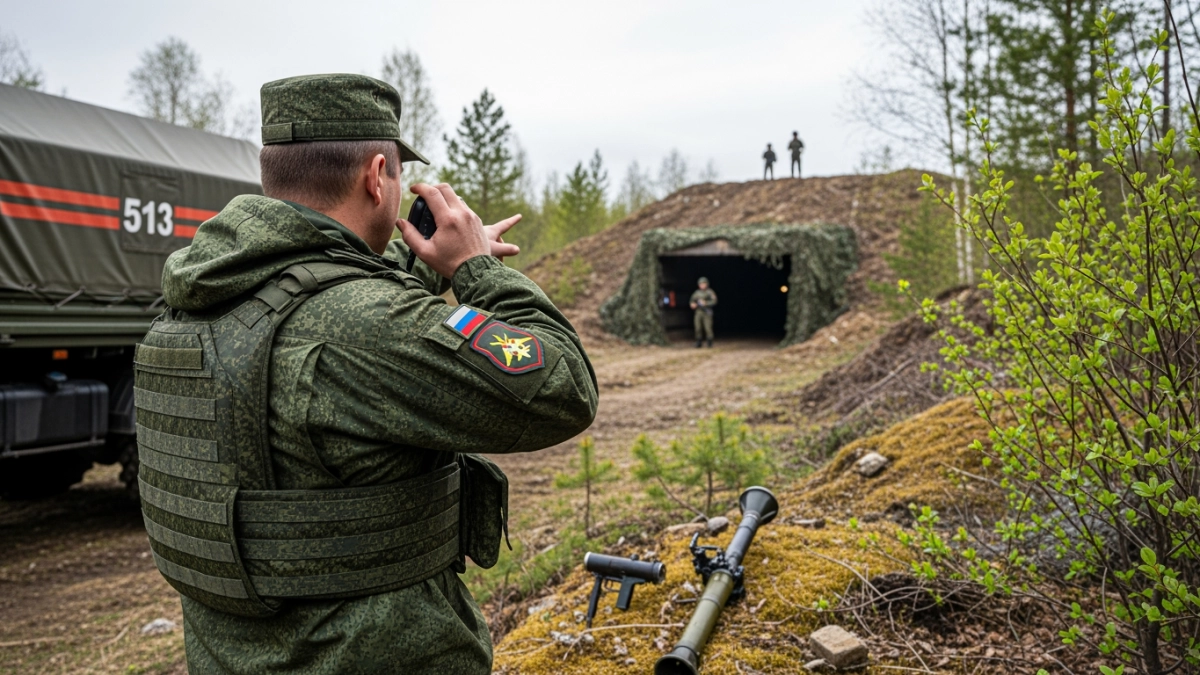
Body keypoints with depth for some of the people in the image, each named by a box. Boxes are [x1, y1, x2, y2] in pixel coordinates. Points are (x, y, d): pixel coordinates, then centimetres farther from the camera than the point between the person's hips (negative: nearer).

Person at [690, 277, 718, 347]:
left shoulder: (710, 292, 1)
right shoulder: (697, 292, 14)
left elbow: (714, 301, -7)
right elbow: (692, 301, 21)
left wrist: (705, 303, -17)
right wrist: (692, 304, -2)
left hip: (707, 312, -4)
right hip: (698, 312, 4)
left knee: (708, 328, -10)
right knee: (698, 328, 1)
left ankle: (710, 343, -4)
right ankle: (699, 343, 8)